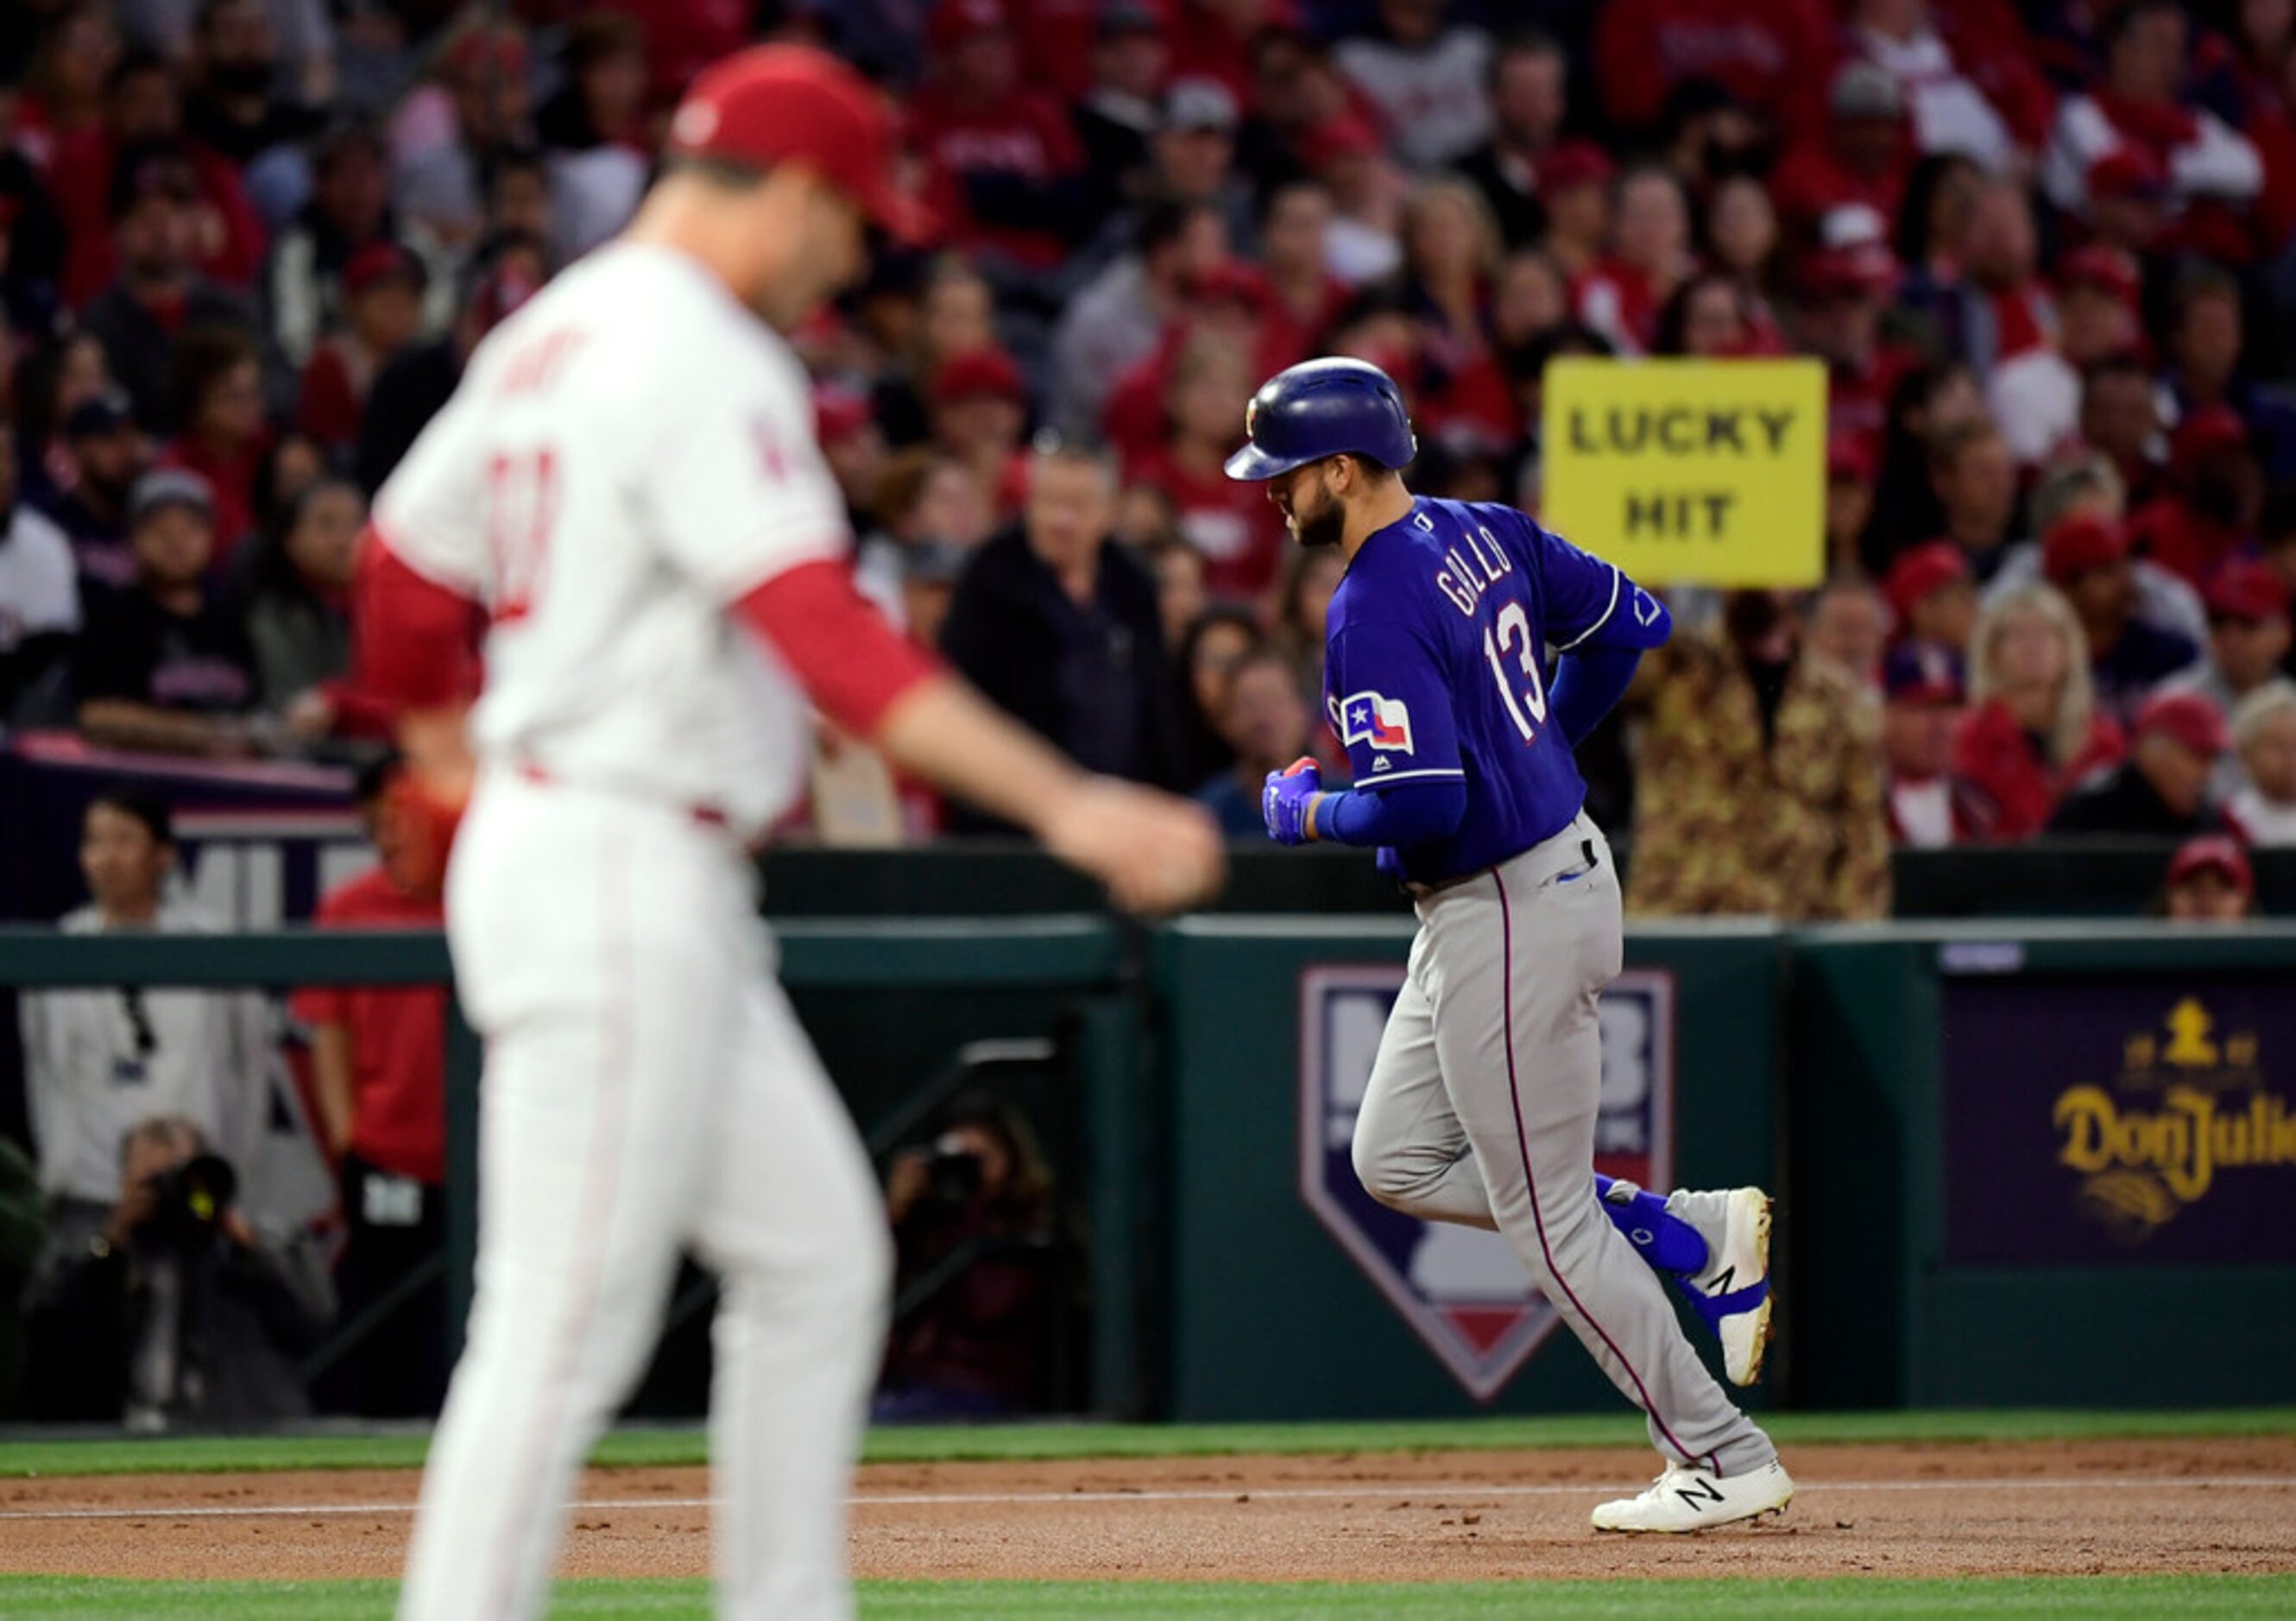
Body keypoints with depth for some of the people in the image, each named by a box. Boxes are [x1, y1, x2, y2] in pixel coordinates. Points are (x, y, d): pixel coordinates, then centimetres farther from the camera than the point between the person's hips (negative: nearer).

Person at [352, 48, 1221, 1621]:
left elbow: (406, 569, 23)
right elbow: (825, 638, -28)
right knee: (570, 1317, -8)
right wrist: (1063, 803, -34)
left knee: (814, 1252, 13)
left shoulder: (548, 337, 13)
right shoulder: (704, 365, -17)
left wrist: (444, 747, 41)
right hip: (617, 873, -10)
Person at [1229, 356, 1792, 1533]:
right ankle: (1697, 1234, 16)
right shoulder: (1484, 533, 6)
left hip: (1508, 914, -10)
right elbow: (1625, 621, 17)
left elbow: (1421, 804, -29)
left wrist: (1305, 812, -10)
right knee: (1396, 1161, 18)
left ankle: (1724, 1462, 6)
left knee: (1545, 1216, 0)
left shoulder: (1374, 611, -22)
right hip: (1563, 856, 10)